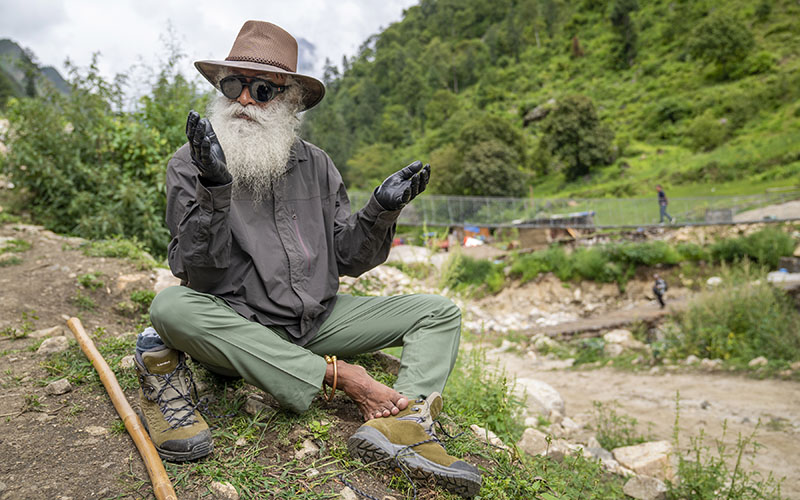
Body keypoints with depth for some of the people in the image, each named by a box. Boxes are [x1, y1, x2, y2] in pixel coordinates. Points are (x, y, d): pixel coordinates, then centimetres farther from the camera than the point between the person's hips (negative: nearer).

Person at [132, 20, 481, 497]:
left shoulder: (315, 164, 5)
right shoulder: (191, 165, -4)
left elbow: (350, 260, 7)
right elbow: (199, 276, -14)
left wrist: (381, 212, -11)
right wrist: (215, 189, -26)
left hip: (318, 322, 4)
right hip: (236, 329, -3)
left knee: (440, 311, -5)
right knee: (171, 307, -34)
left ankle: (400, 422, -33)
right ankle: (339, 378, -29)